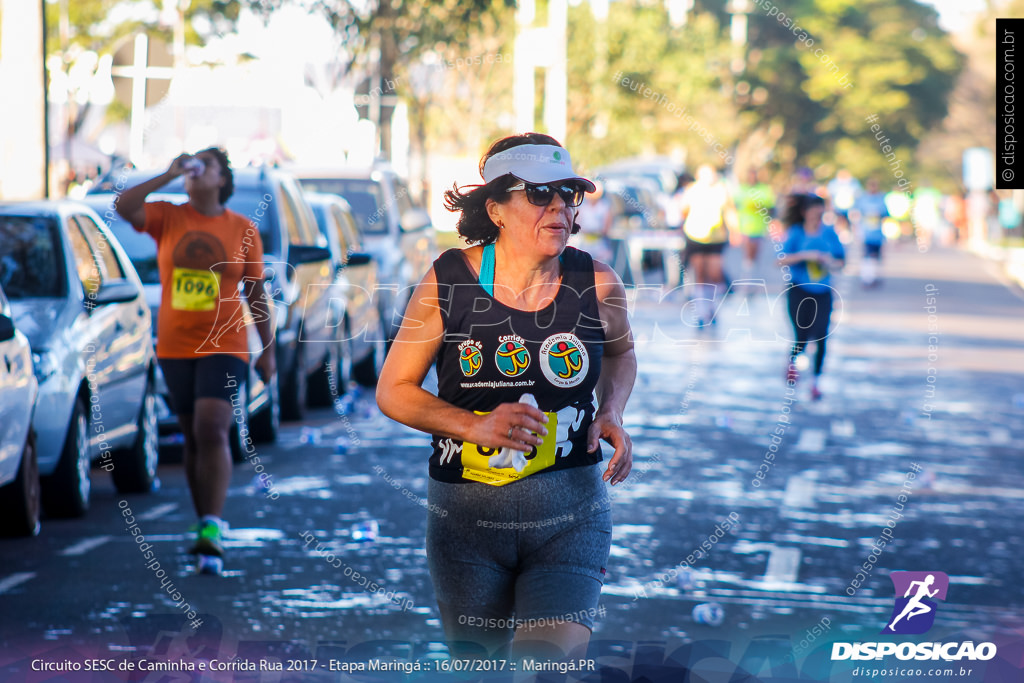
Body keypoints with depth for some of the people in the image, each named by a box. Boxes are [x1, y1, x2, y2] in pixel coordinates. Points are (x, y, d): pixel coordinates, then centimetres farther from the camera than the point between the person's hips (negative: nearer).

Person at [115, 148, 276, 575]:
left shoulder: (243, 231, 3)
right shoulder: (168, 218, 3)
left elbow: (257, 293, 7)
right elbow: (123, 207, -15)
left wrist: (268, 350, 6)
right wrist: (169, 175, -15)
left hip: (224, 347, -3)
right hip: (175, 347, 3)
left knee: (212, 431, -18)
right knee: (192, 438, 11)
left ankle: (212, 529, -24)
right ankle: (207, 525, 22)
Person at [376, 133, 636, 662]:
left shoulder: (597, 285, -3)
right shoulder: (448, 282, -7)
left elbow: (620, 350, 20)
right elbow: (393, 391, 0)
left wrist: (612, 412, 0)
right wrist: (476, 425, -16)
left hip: (570, 514, 0)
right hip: (467, 514, 0)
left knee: (553, 655, -20)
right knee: (477, 662, 12)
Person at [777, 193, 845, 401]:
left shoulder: (829, 233, 3)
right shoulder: (796, 233, -5)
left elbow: (840, 261, 10)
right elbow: (782, 260, -14)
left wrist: (831, 263, -12)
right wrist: (805, 255, -24)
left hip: (822, 292, 3)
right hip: (799, 291, -3)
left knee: (820, 337, -5)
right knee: (802, 336, -5)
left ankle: (816, 381, 7)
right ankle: (792, 361, 29)